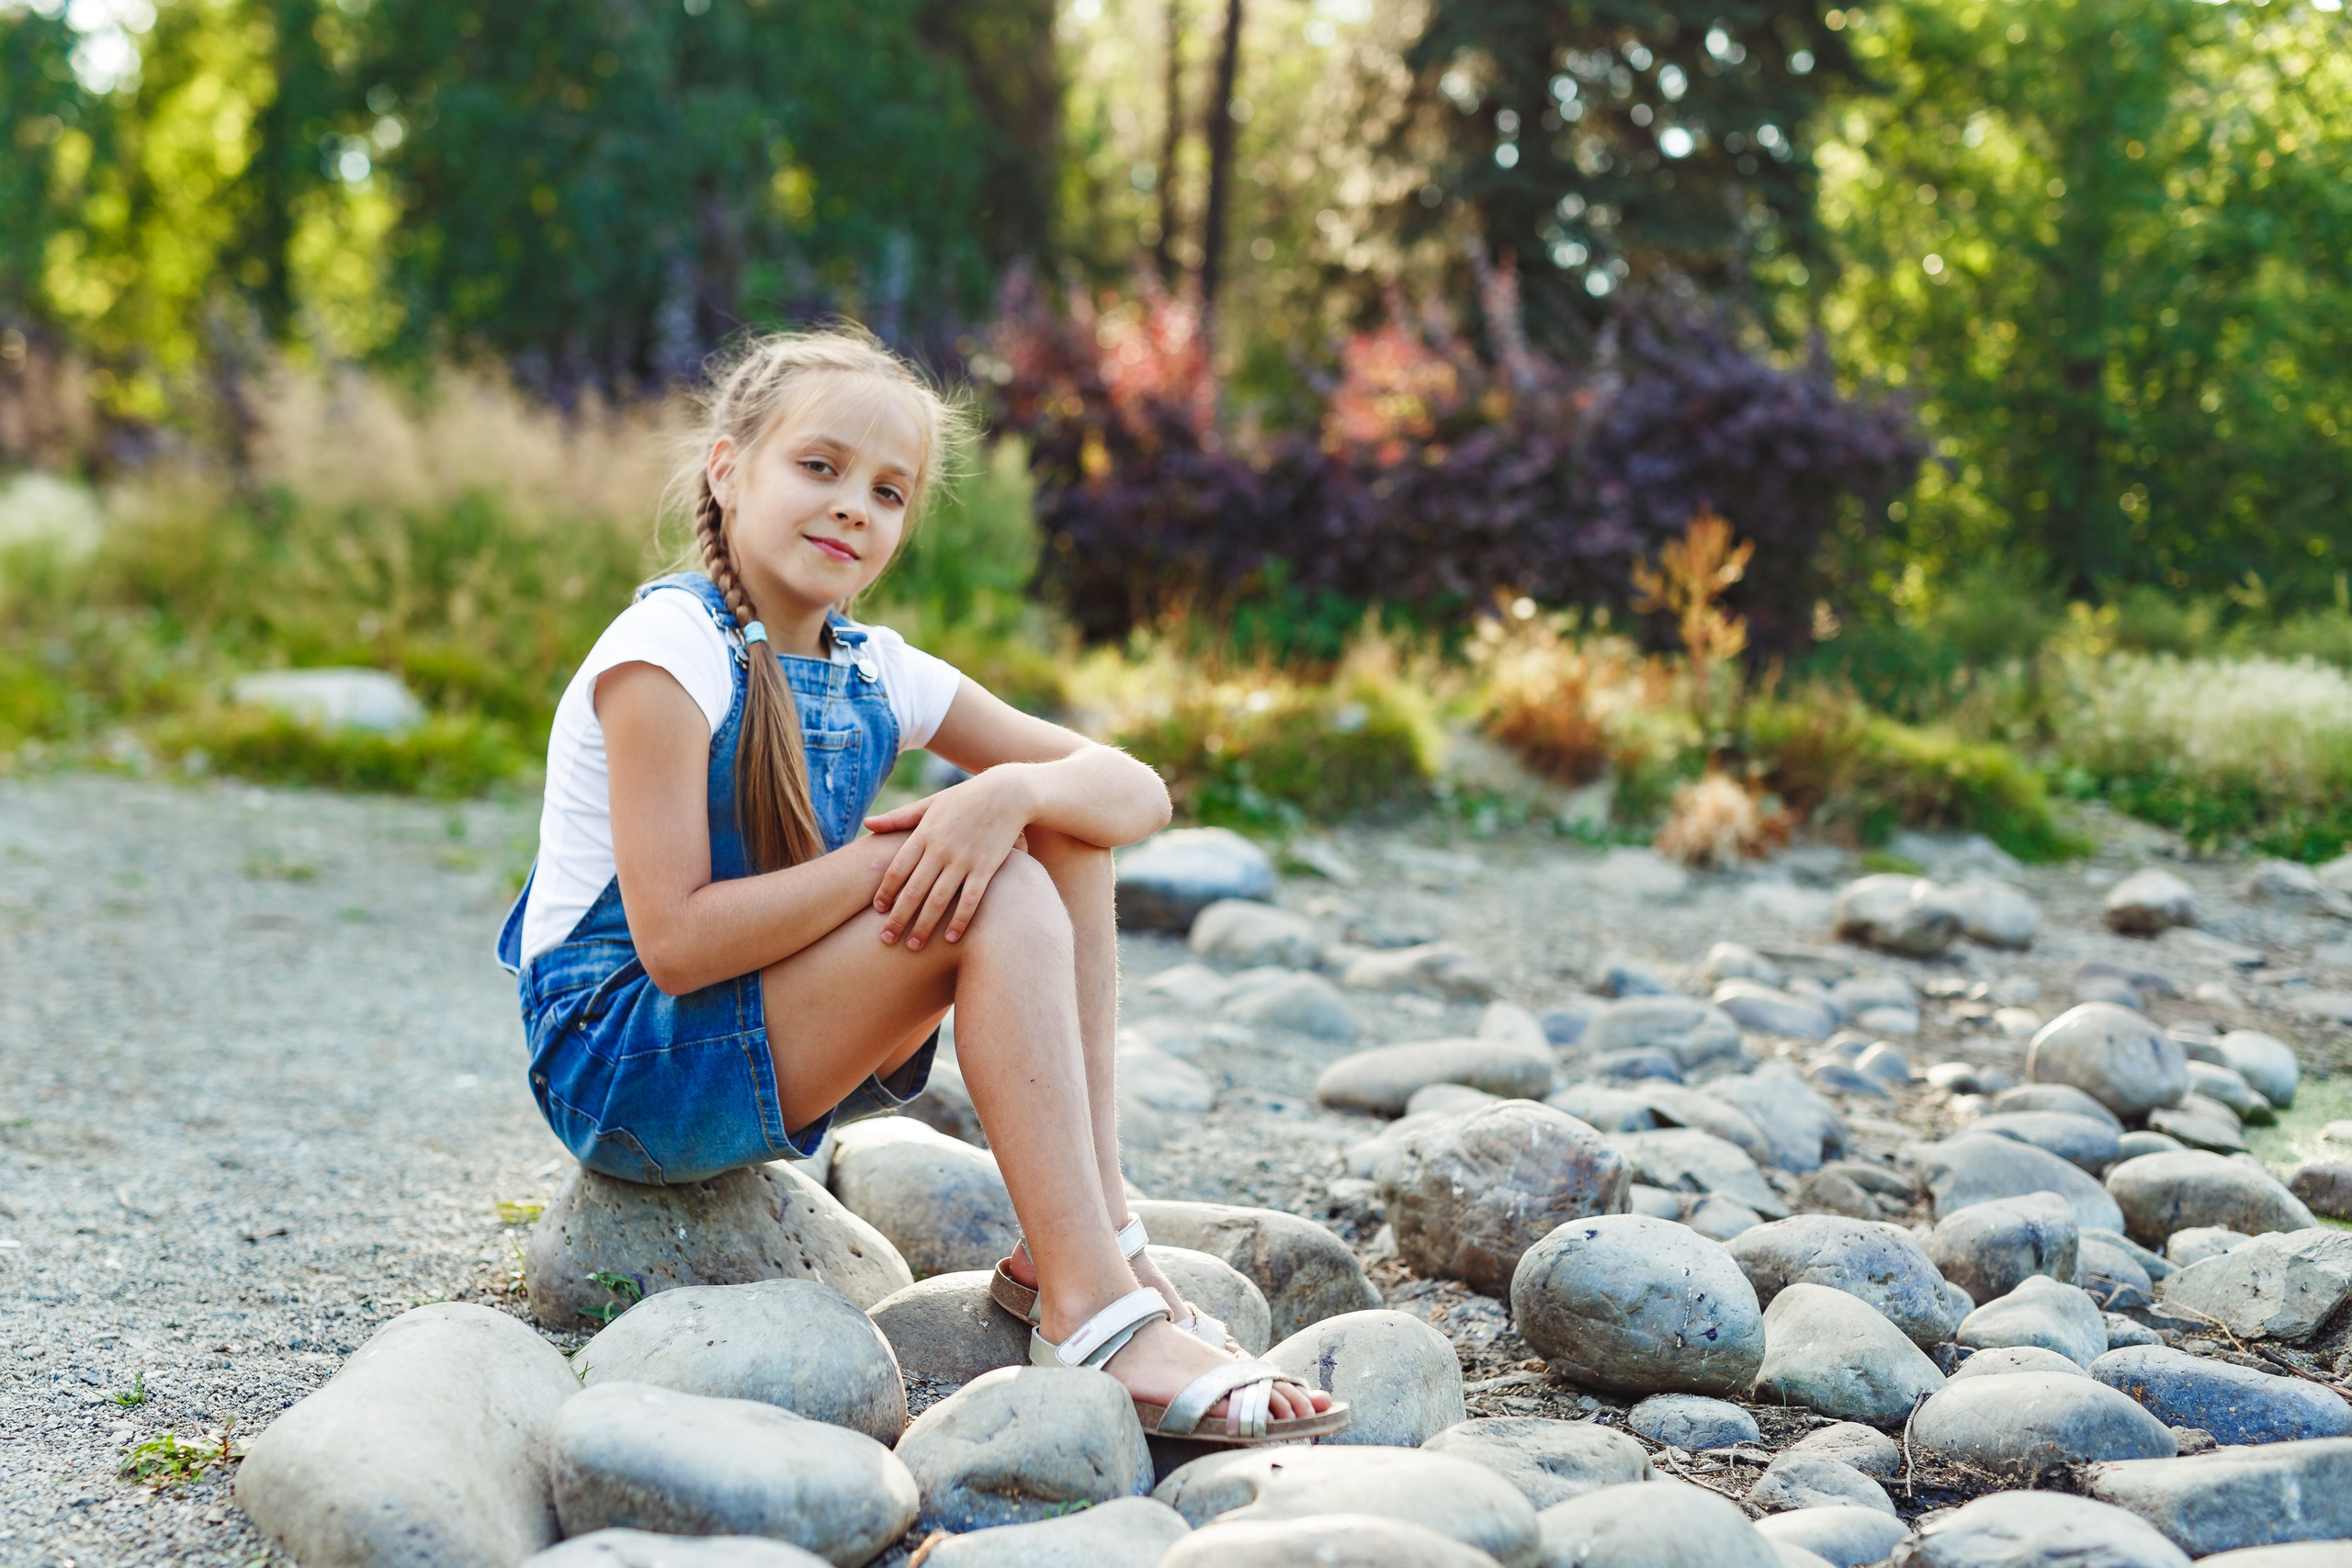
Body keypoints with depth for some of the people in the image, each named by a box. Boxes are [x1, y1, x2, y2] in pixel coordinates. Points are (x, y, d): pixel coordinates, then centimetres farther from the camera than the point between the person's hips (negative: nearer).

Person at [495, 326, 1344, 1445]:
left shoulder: (877, 673, 5)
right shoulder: (664, 651, -16)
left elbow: (1139, 793, 0)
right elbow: (675, 943, -24)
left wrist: (1014, 792, -22)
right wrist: (898, 855, -24)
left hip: (766, 1045, 8)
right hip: (623, 1066, -8)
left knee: (1064, 826, -5)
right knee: (1000, 899, -25)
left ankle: (1075, 1245, -10)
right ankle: (1093, 1315, -26)